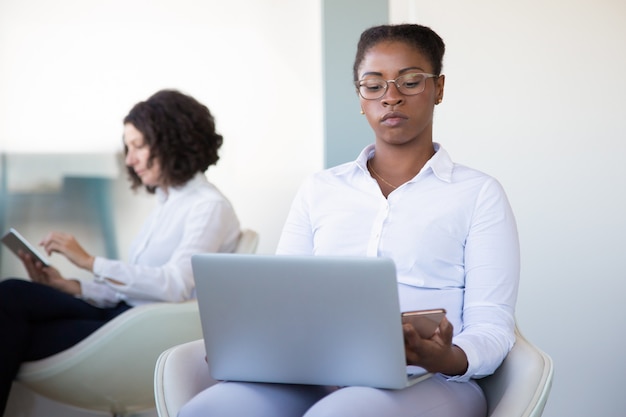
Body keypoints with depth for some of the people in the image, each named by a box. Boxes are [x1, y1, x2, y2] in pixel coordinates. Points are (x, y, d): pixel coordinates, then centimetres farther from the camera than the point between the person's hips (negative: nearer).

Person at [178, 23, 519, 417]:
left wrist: (449, 359, -23)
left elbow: (491, 325, 2)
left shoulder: (479, 193, 10)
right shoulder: (319, 190, 20)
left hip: (426, 382, -4)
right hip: (318, 379, 4)